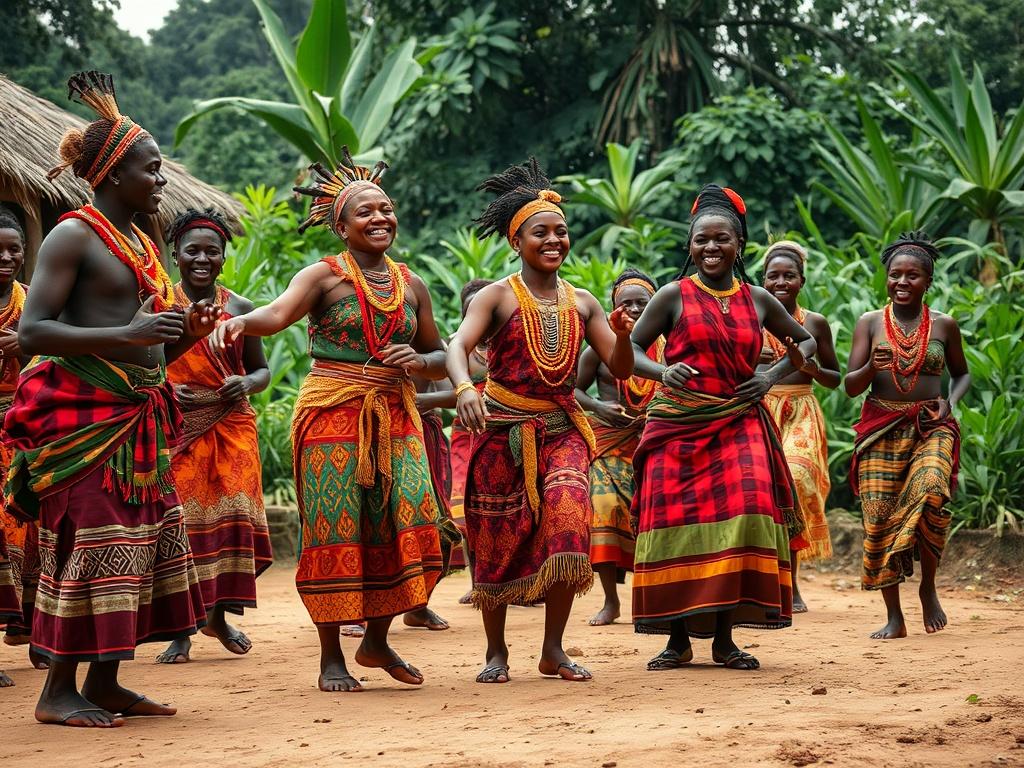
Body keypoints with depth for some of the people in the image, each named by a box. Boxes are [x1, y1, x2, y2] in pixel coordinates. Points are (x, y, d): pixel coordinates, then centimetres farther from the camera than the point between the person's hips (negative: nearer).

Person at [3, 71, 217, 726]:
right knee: (90, 539, -9)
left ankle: (105, 682, 14)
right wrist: (125, 335, -24)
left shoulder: (141, 243, 19)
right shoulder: (75, 235, -6)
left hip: (138, 416, 9)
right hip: (84, 412, -9)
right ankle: (59, 690, -3)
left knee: (140, 538, 7)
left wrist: (183, 335, 4)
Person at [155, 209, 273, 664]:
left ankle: (218, 615, 16)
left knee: (232, 518, -1)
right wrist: (163, 388, -14)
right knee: (181, 521, -6)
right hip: (178, 427, -3)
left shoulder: (239, 309, 10)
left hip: (232, 428, 3)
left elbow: (262, 369, 17)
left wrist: (246, 384, -5)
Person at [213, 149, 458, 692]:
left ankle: (377, 641, 13)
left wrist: (417, 361, -3)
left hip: (394, 418, 4)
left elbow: (441, 359, 20)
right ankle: (331, 659, 5)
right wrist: (239, 321, -43)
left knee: (411, 524, -6)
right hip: (333, 415, -4)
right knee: (335, 530, -4)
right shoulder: (324, 276, -2)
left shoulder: (411, 286, 13)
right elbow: (278, 312, -22)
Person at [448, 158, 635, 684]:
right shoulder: (497, 297, -4)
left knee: (567, 508, -21)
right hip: (502, 431, -2)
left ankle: (553, 650, -9)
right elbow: (457, 346, -19)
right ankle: (496, 652, 22)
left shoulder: (582, 302, 9)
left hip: (561, 429, 2)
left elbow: (620, 370, 8)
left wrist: (622, 335, -14)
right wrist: (464, 388, -40)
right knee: (500, 542, 3)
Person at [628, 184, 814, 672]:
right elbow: (631, 349, 2)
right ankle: (678, 639, 7)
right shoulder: (674, 296, 3)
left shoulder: (758, 301, 10)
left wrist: (772, 377, 6)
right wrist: (663, 372, -18)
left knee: (744, 515, -13)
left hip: (737, 426, 2)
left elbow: (805, 341, 23)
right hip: (678, 428, -1)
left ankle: (724, 638, -5)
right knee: (677, 524, -4)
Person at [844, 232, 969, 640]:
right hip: (881, 429, 1)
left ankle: (928, 586, -5)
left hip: (931, 427, -1)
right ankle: (894, 617, 4)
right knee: (879, 516, -6)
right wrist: (872, 367, -18)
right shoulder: (870, 323, 5)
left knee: (929, 490, -28)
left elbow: (962, 373, 22)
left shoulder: (944, 325, 7)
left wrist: (950, 402, 2)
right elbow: (851, 387, 3)